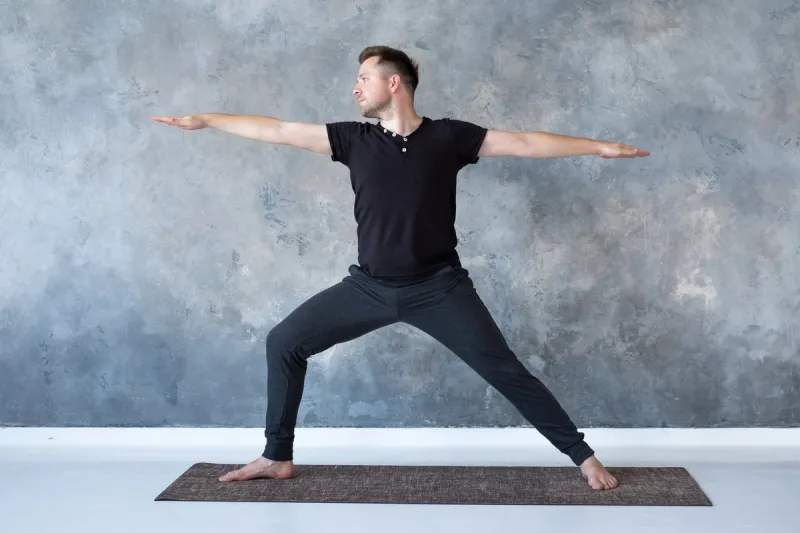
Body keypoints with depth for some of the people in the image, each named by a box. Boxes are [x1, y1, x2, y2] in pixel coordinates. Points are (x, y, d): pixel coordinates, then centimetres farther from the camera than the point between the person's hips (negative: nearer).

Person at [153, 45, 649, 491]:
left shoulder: (448, 136, -4)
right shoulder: (354, 139, 3)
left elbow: (525, 142, -5)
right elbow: (278, 130, 4)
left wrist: (601, 147, -8)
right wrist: (203, 119, 5)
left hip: (439, 287, -3)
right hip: (371, 286, 4)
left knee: (505, 371, -7)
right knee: (284, 343, 2)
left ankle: (584, 457, 6)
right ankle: (278, 457, 16)